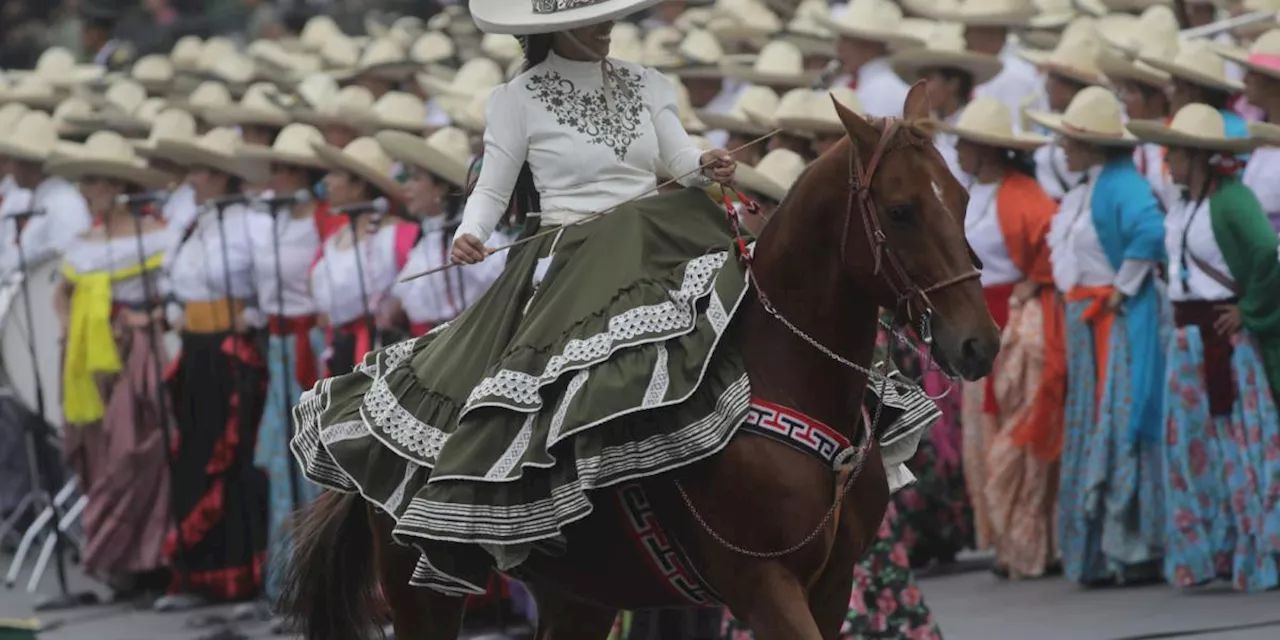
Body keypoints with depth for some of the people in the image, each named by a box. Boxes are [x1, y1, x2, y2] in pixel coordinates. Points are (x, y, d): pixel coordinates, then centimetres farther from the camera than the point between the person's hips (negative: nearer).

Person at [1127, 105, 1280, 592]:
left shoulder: (1232, 200, -17)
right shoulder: (1183, 204, 11)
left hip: (1226, 339, -9)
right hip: (1189, 341, 9)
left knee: (1238, 444, -5)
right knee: (1191, 445, 10)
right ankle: (1203, 555, 18)